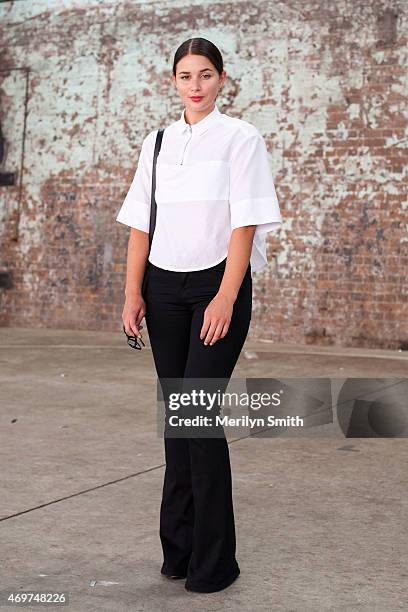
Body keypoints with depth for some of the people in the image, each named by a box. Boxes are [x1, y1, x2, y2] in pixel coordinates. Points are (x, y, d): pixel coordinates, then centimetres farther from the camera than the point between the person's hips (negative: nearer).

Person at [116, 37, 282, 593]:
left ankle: (213, 561, 3)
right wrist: (133, 293, 4)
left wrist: (226, 298, -16)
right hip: (164, 286, 5)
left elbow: (245, 224, -9)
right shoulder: (157, 142, 11)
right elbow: (140, 223, 10)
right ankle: (178, 547, 21)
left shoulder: (241, 139, -2)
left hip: (217, 283, -4)